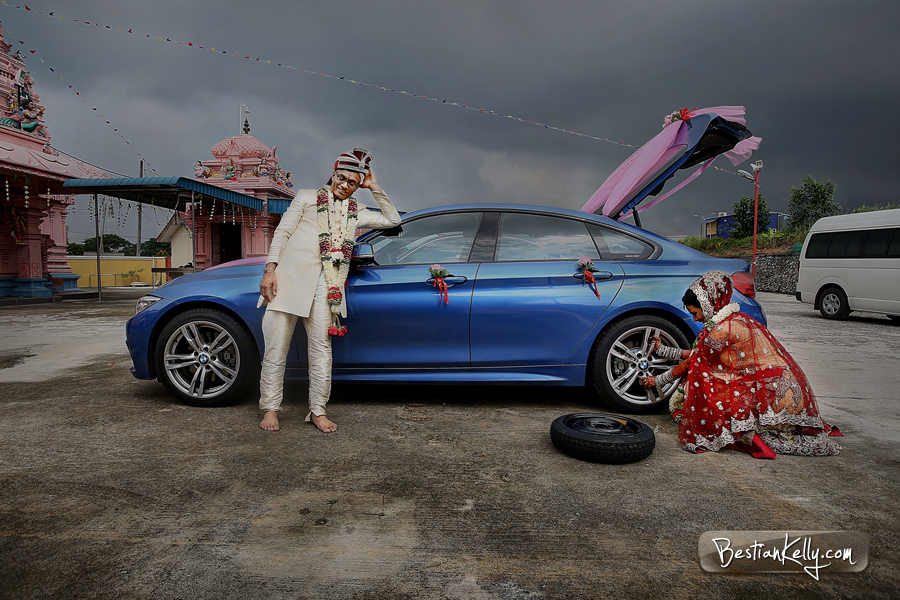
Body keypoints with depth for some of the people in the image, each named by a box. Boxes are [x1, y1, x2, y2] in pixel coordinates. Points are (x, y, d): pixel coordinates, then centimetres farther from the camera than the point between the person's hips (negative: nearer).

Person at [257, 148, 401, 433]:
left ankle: (317, 411, 10)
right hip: (289, 277, -2)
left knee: (321, 348, 1)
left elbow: (392, 220, 20)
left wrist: (375, 188, 13)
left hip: (323, 286, 2)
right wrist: (270, 269, -4)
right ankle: (270, 409, 10)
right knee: (276, 347, -1)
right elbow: (281, 232, 7)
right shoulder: (306, 198, 13)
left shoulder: (356, 212, 20)